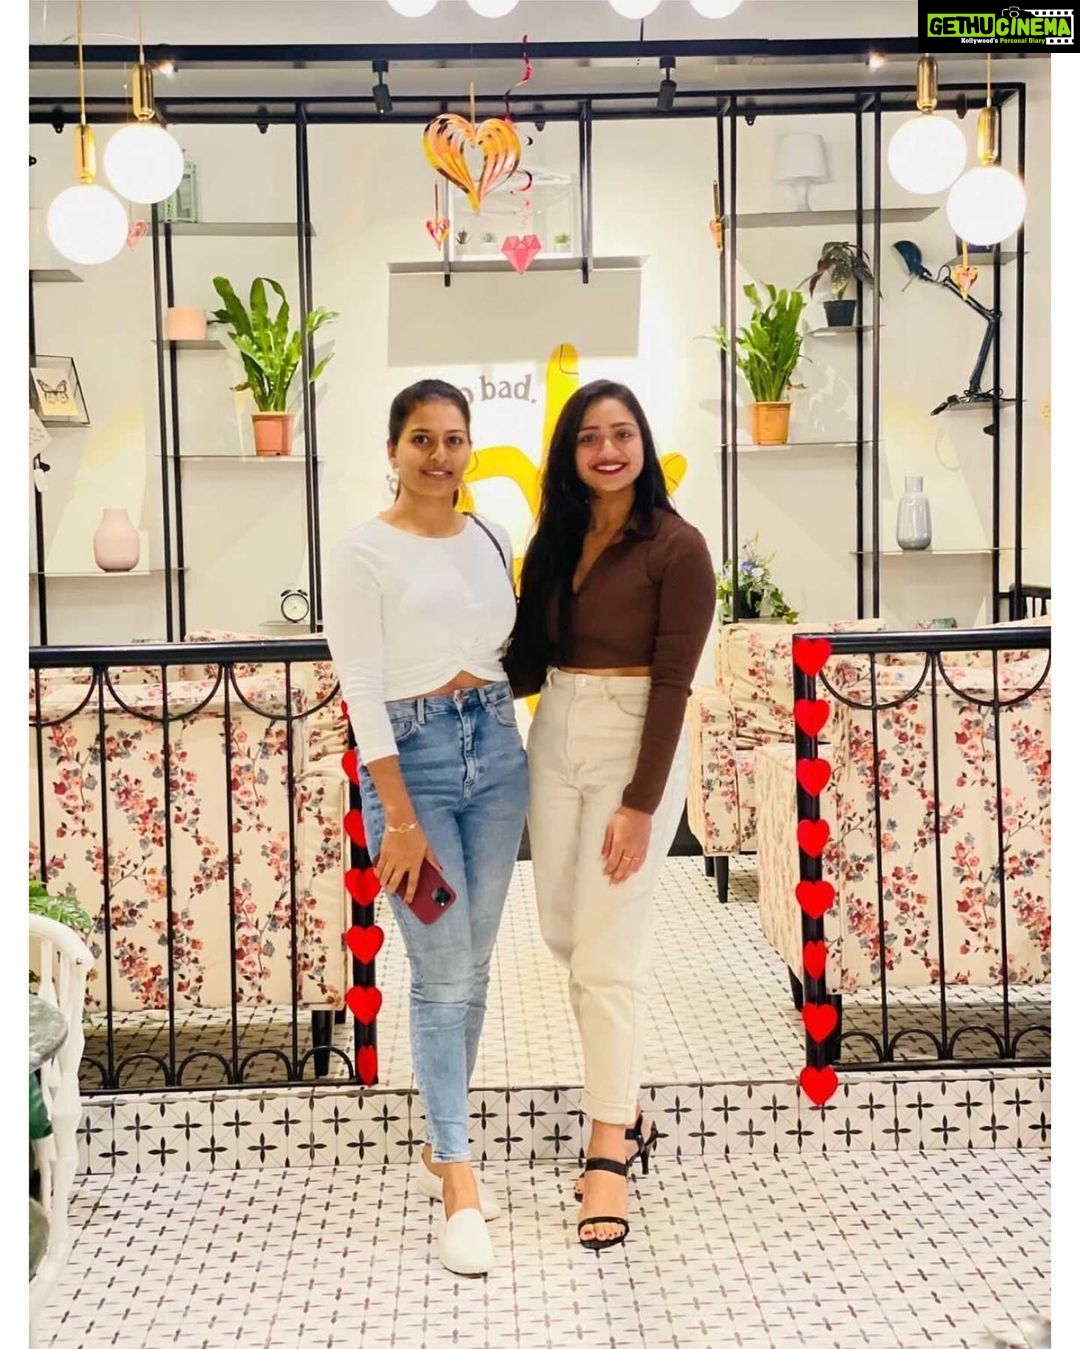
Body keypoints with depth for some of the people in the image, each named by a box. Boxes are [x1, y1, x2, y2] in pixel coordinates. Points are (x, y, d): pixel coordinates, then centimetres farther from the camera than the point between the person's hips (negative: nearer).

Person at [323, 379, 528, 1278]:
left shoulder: (490, 539, 9)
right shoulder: (367, 553, -8)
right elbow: (362, 691, -12)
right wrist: (400, 818, -16)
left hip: (497, 750, 6)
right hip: (412, 758, -5)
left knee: (473, 968, 11)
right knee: (443, 974, -6)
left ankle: (441, 1146, 27)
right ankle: (460, 1184, 3)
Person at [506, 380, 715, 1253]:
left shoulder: (677, 546, -10)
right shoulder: (555, 539, 8)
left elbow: (672, 685, -13)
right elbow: (530, 663, 9)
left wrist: (640, 805, -17)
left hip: (633, 747, -6)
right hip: (553, 740, 7)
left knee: (611, 952, -4)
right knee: (563, 932, 12)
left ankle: (608, 1154, 8)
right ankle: (626, 1107, 31)